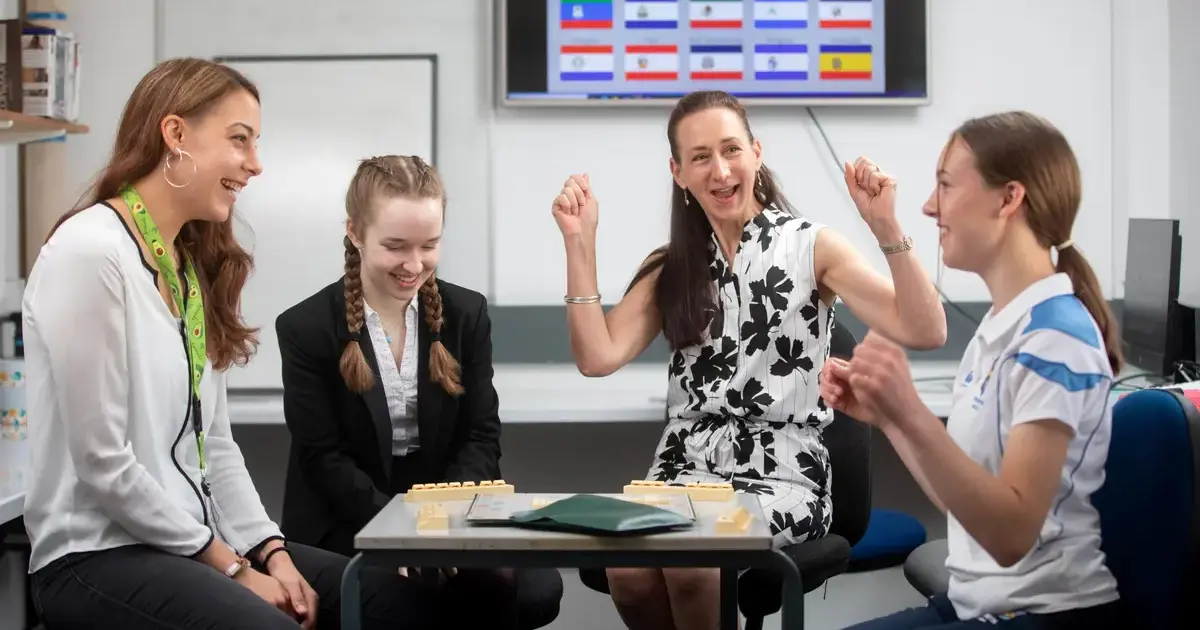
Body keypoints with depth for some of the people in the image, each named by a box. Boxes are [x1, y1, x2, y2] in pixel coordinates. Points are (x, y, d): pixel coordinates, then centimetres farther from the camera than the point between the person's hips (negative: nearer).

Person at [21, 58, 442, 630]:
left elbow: (214, 443, 11)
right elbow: (103, 464, -18)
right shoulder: (88, 254, -14)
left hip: (193, 539, 8)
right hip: (99, 556, -8)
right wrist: (232, 569, -12)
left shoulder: (192, 261, 12)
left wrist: (270, 550, -3)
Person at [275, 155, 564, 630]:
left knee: (538, 592, -21)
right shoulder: (305, 328, -5)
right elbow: (323, 458, -8)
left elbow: (482, 435, 2)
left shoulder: (467, 314, 5)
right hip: (350, 520, -4)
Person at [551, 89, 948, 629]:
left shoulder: (812, 246, 0)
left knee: (690, 560, -31)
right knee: (627, 568, -28)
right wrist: (580, 243, -8)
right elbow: (598, 358, -3)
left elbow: (926, 333, -11)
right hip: (687, 465, 3)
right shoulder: (670, 267, 11)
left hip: (783, 469, -3)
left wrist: (887, 229, -23)